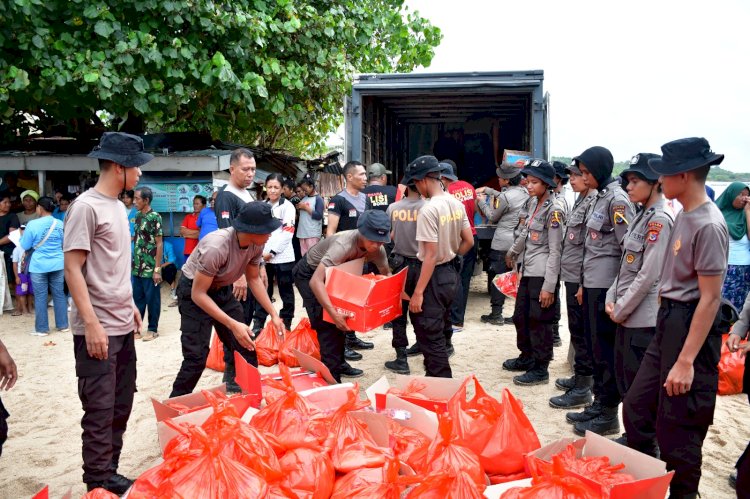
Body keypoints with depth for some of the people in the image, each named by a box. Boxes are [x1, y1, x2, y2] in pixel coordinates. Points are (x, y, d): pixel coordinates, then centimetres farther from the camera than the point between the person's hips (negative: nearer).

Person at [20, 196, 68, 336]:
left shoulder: (33, 224, -12)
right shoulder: (60, 224, 0)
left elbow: (25, 246, -3)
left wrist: (22, 236, 15)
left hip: (39, 265, -3)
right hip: (58, 264, 4)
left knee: (40, 297, 4)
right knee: (59, 294, 10)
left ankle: (42, 329, 10)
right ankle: (63, 325, 16)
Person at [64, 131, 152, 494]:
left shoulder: (116, 206, 12)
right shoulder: (86, 207, -14)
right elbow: (72, 269, -16)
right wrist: (91, 324, -20)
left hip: (123, 327, 9)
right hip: (97, 329, -9)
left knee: (121, 406, 14)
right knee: (101, 409, 0)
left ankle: (109, 473, 26)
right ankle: (99, 482, 13)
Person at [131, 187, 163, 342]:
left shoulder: (154, 217, -11)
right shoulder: (138, 216, 10)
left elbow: (159, 244, -12)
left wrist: (157, 268, -15)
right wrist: (133, 262, 13)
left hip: (150, 267, -7)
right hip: (137, 266, 7)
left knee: (152, 299, 4)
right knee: (137, 298, 13)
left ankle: (153, 329, 15)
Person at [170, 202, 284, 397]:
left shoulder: (256, 244, -14)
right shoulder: (216, 247, -35)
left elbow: (254, 279, 2)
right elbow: (198, 294, -29)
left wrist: (273, 314, -6)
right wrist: (233, 325, -33)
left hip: (223, 290, 7)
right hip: (194, 292, -7)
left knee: (246, 346, 6)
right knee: (196, 357, -12)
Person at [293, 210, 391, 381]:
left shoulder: (377, 249, -19)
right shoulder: (343, 245, -41)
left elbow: (386, 274, 0)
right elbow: (316, 281, -46)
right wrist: (333, 313, -53)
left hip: (332, 273, 7)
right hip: (309, 275, -7)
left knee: (341, 320, 11)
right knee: (326, 323, -14)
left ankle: (338, 363, 28)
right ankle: (331, 376, -9)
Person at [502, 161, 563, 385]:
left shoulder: (553, 211, -14)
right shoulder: (535, 206, 11)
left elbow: (555, 251, -16)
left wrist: (549, 286, -18)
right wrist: (513, 253, 40)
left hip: (542, 275, -9)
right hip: (527, 272, 9)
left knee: (539, 322, 0)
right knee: (521, 317, 17)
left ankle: (540, 369, 13)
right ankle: (527, 357, 35)